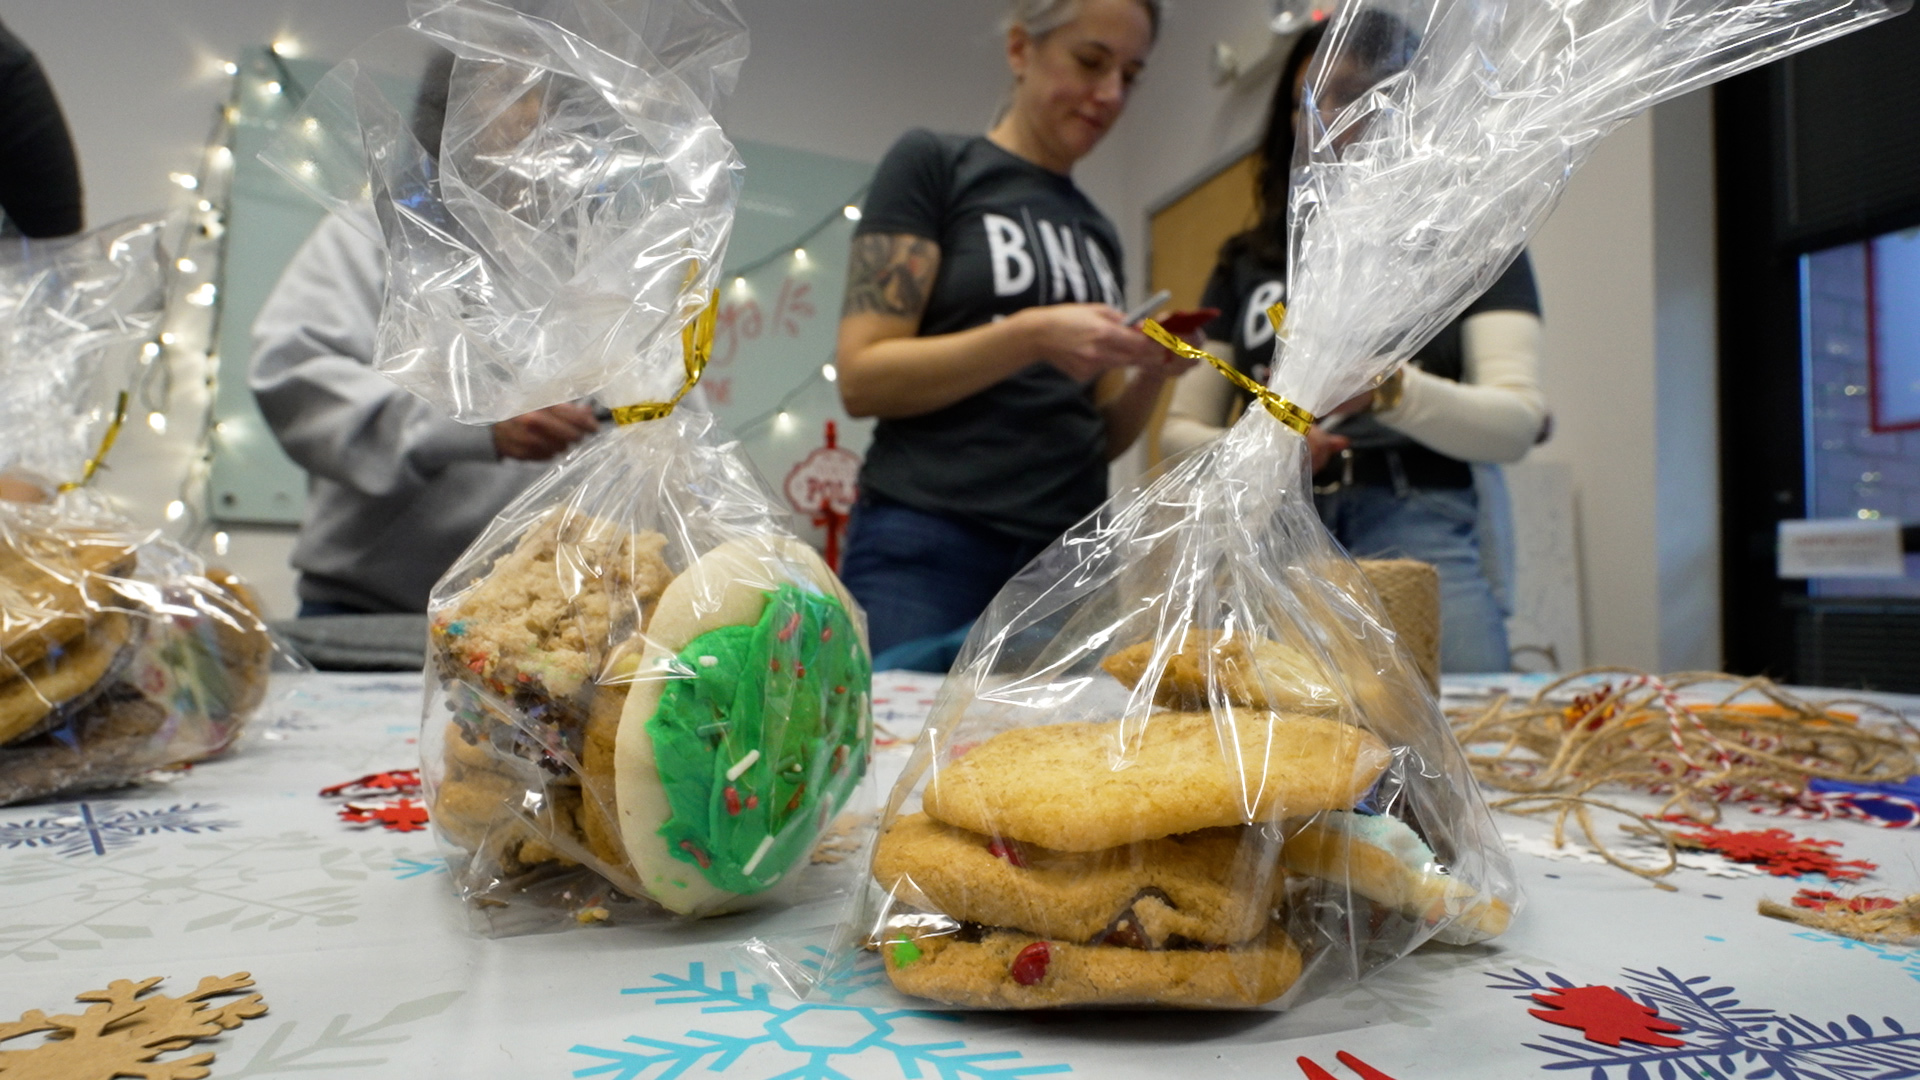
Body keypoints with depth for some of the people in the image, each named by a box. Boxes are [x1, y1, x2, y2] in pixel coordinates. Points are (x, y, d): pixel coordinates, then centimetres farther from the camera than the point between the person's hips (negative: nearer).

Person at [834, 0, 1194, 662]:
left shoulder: (1097, 232, 18)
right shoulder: (931, 165, 2)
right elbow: (861, 378, -8)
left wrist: (1150, 372, -3)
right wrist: (1032, 335, -19)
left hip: (1069, 561, 6)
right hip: (927, 550, -5)